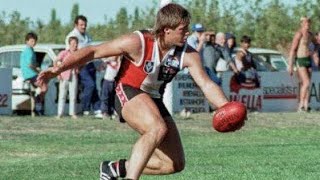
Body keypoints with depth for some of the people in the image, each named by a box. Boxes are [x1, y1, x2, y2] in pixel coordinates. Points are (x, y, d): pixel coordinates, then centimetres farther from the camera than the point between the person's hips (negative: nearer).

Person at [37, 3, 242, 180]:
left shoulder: (188, 55, -12)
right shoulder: (138, 43, -23)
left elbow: (207, 85, -12)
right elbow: (94, 51, -17)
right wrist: (59, 69, -24)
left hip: (154, 100, 6)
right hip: (128, 94, -6)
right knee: (158, 129, -37)